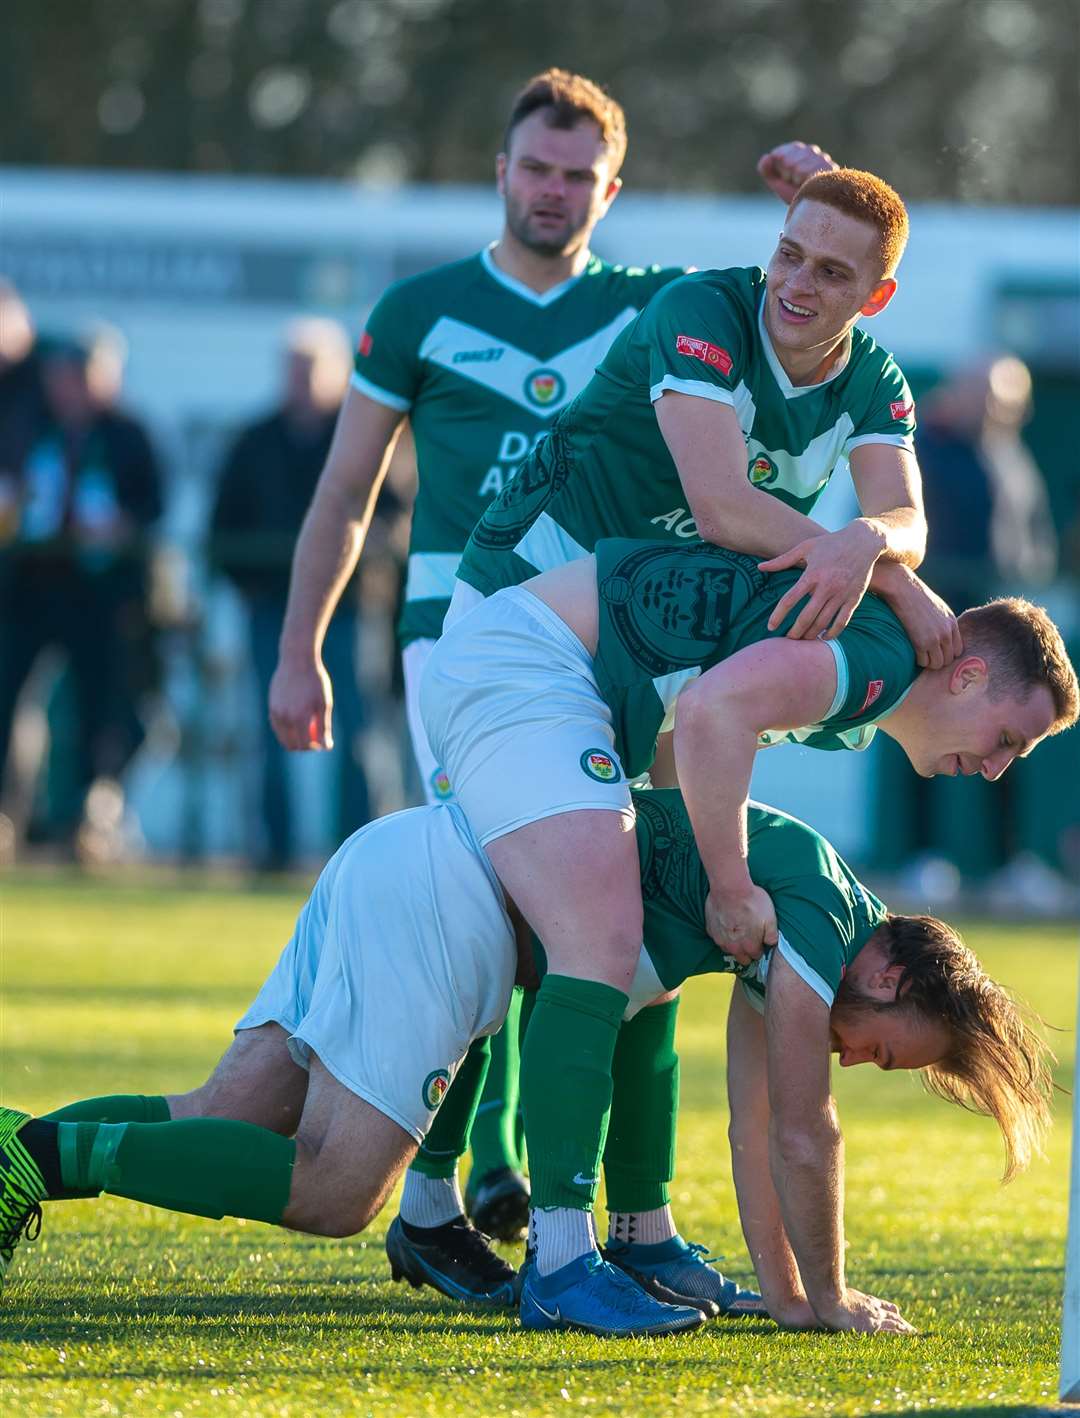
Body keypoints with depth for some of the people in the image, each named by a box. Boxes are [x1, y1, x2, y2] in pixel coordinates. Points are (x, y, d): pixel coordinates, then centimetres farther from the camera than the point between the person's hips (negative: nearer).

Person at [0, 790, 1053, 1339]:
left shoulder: (777, 916, 21)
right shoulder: (824, 912, -7)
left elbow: (759, 1125, 28)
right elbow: (801, 1133, -5)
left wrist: (783, 1291, 28)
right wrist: (828, 1299, 7)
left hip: (394, 860, 10)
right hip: (446, 894, -10)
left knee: (225, 1119, 2)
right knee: (332, 1189, -15)